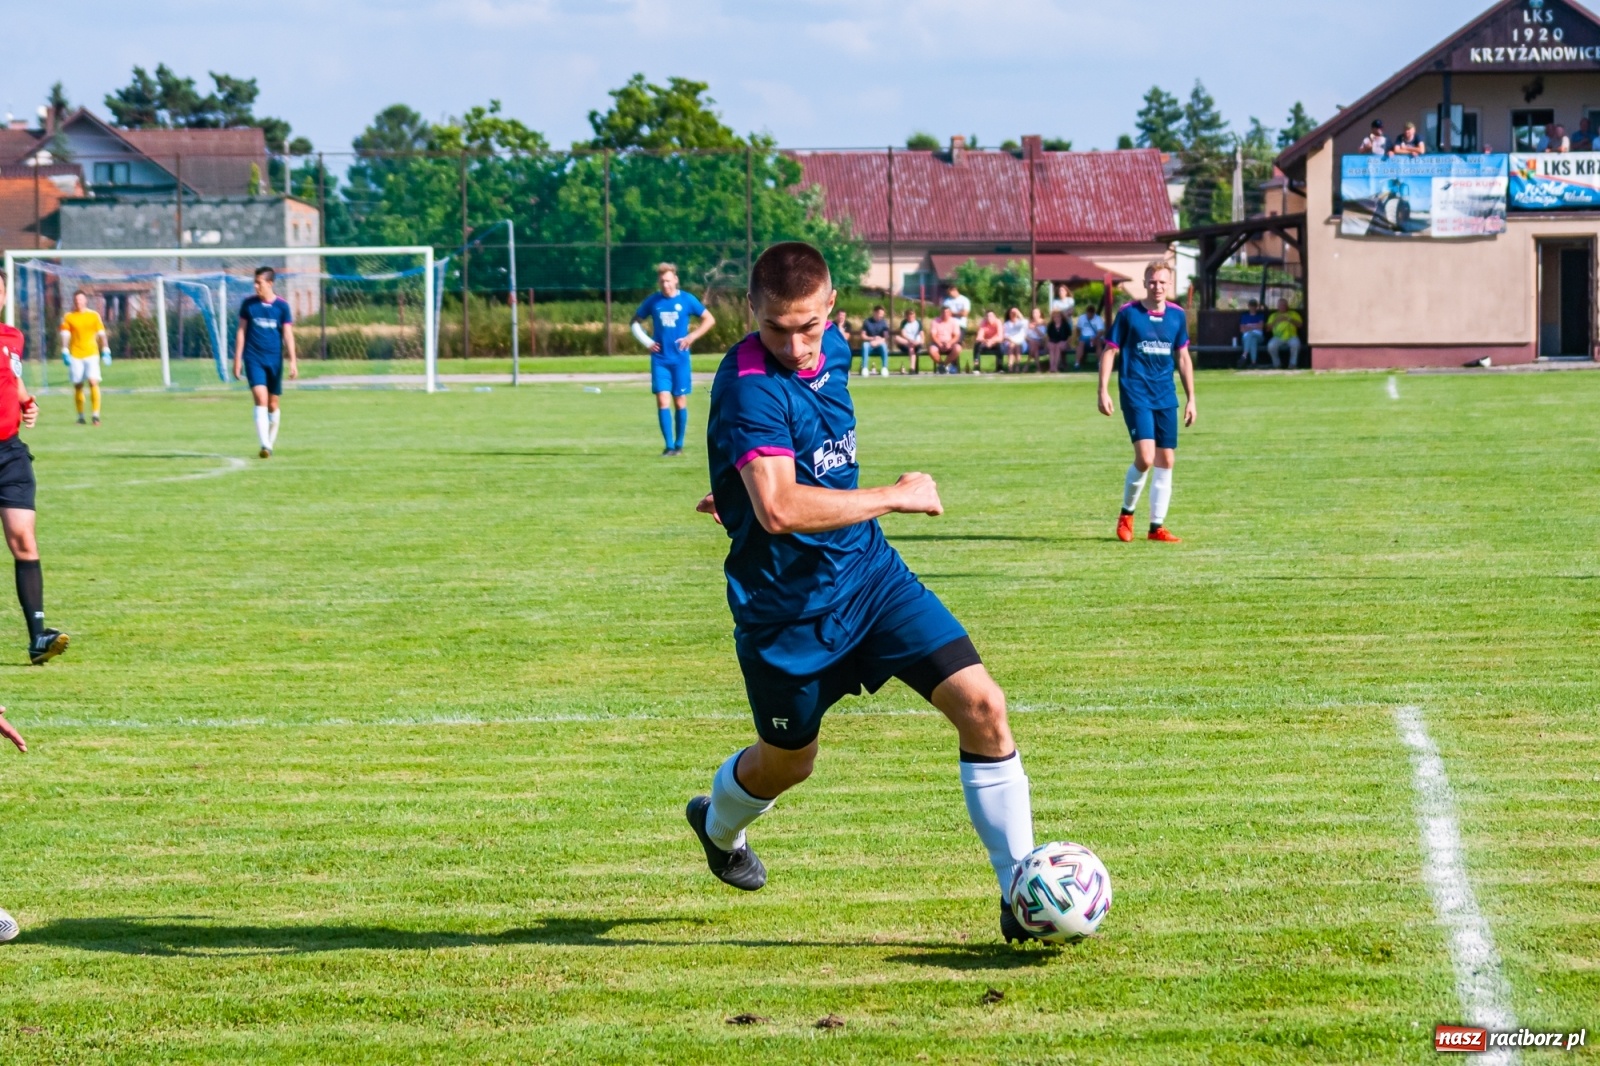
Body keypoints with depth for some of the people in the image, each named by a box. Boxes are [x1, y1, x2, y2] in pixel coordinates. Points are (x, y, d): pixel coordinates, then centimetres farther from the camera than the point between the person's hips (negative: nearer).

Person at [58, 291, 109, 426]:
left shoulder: (94, 315, 8)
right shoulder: (68, 317, 6)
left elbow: (101, 334, 10)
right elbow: (65, 336, 1)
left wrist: (105, 351, 3)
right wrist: (65, 352, -9)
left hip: (92, 354, -1)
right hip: (75, 355, 1)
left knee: (93, 382, -14)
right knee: (78, 385, 3)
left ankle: (96, 414, -13)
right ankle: (80, 416, 13)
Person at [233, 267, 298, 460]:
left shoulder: (282, 306, 0)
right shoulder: (248, 304, 2)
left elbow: (288, 335, -1)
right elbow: (241, 332, 6)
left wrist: (293, 362, -7)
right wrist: (237, 359, 4)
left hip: (274, 360, 1)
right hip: (253, 359, -1)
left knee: (273, 403, 9)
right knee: (261, 399, -16)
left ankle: (271, 442, 26)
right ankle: (265, 445, -22)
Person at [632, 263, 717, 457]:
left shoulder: (687, 300, -2)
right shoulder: (653, 301, 3)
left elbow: (709, 319, 5)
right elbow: (635, 322, 15)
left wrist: (692, 336, -6)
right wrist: (646, 341, 2)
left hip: (680, 359, -1)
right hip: (660, 359, 1)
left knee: (680, 401, 4)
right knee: (662, 401, -8)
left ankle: (679, 444, 14)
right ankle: (669, 445, -8)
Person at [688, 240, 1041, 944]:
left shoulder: (829, 350, 0)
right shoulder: (751, 387, -26)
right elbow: (779, 510, -38)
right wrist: (897, 496, -29)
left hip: (869, 571, 6)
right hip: (787, 606, -6)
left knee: (982, 707, -10)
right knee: (788, 761, 16)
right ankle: (718, 826, 53)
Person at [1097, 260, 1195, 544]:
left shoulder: (1177, 316, 7)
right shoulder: (1128, 313, -4)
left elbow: (1183, 358, 16)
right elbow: (1110, 351, -1)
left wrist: (1191, 398, 14)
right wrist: (1103, 391, -8)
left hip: (1166, 397, 5)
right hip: (1136, 394, -5)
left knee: (1166, 461, 3)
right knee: (1145, 458, -16)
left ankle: (1157, 526, 12)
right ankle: (1126, 514, 6)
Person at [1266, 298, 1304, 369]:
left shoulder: (1293, 314, 17)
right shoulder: (1274, 315, 20)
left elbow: (1299, 324, 1)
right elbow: (1268, 328, 8)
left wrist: (1289, 320, -12)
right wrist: (1275, 321, -6)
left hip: (1291, 337, -1)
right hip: (1278, 338, 1)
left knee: (1295, 344, -36)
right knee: (1271, 346, -32)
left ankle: (1293, 363, -22)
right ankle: (1277, 364, -12)